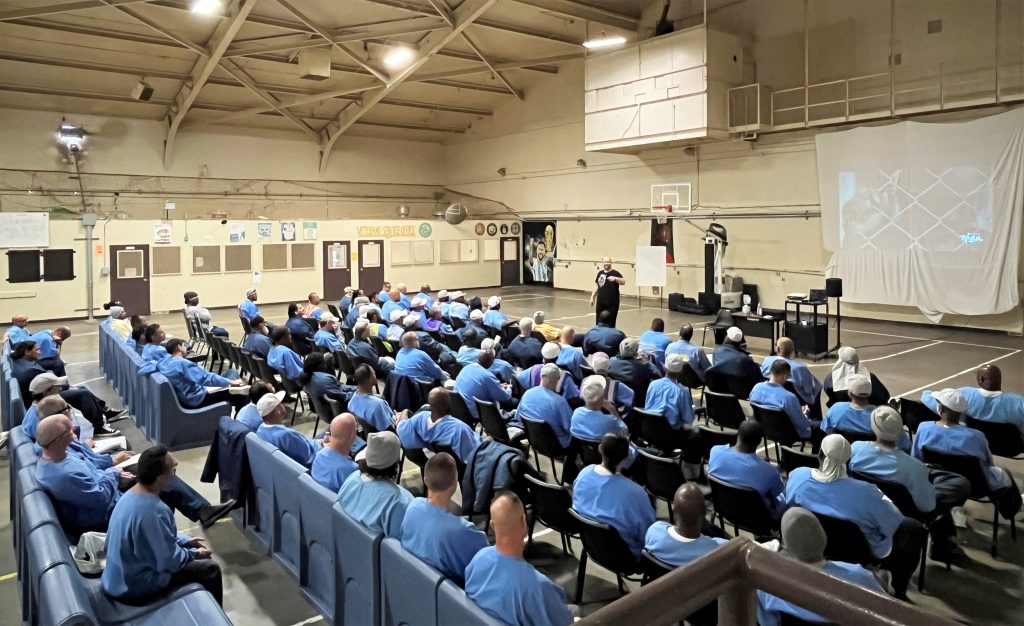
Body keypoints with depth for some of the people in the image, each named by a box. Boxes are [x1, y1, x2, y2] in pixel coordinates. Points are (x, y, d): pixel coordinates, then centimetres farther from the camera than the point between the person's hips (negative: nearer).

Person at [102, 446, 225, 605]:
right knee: (210, 569, 2)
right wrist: (195, 553, -6)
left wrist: (186, 540, 8)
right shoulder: (154, 511, -33)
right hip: (136, 585, -9)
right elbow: (170, 561, -23)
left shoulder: (131, 495, -4)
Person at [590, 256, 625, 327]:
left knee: (610, 324, -2)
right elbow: (596, 286, 20)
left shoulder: (615, 273, -5)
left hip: (612, 303, -5)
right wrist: (592, 297, 18)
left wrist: (615, 278, -37)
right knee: (599, 322, 7)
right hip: (600, 302, 5)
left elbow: (623, 282, -20)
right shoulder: (600, 273, 11)